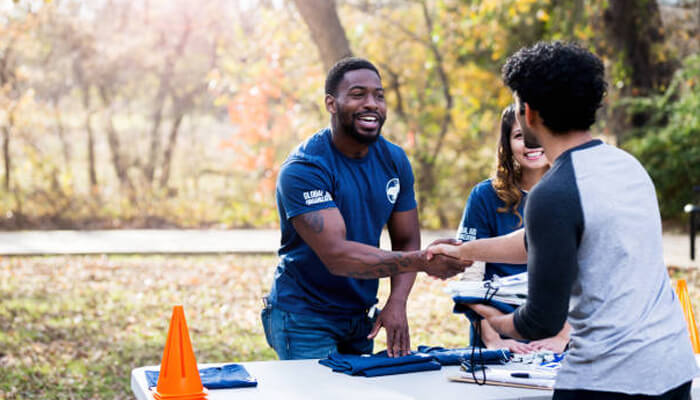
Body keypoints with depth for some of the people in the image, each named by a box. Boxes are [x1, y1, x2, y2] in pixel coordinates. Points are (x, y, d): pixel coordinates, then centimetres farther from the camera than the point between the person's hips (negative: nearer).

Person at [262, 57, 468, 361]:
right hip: (304, 318, -6)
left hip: (361, 317, 6)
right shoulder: (303, 169, -20)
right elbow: (336, 255, -30)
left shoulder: (394, 160, 1)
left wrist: (397, 303, -14)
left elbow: (406, 240, 5)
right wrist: (421, 261, -39)